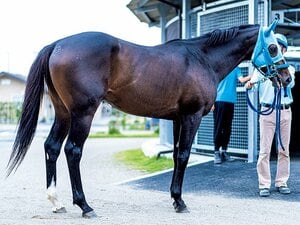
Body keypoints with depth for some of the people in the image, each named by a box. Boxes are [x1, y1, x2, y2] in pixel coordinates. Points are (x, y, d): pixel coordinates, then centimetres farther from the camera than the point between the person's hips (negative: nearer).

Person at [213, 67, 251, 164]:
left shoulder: (236, 69, 9)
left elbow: (242, 79, -6)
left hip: (231, 101, 3)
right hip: (219, 100, -3)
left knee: (227, 128, 6)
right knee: (218, 127, -3)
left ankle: (224, 151, 15)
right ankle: (216, 152, 1)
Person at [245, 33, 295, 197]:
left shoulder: (289, 68, 11)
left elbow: (290, 83, -8)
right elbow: (254, 83, -9)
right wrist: (250, 85, -32)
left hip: (285, 111, 2)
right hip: (267, 111, -2)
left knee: (284, 150, 7)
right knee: (264, 150, -4)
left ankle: (282, 182, 15)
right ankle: (264, 185, 0)